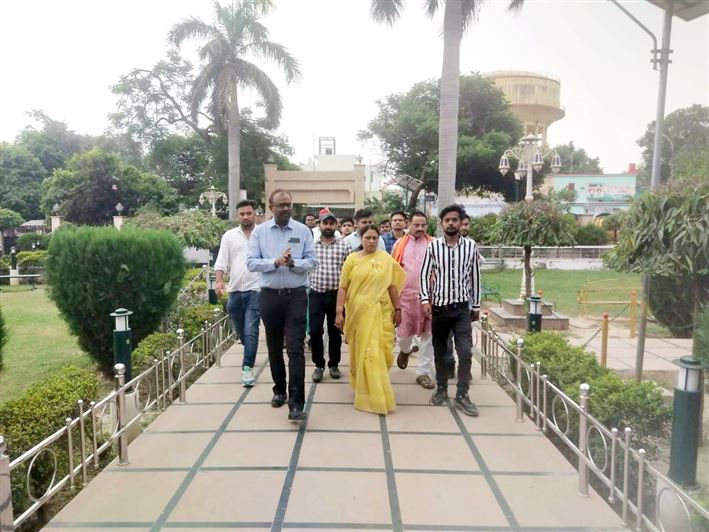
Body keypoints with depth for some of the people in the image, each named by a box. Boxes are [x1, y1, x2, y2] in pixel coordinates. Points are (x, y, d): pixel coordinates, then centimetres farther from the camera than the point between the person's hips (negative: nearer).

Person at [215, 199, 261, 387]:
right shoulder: (229, 236, 7)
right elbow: (221, 261, 2)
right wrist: (219, 281, -14)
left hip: (255, 290, -4)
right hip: (235, 291, 4)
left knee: (251, 330, -10)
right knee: (240, 330, 18)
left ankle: (247, 368, -5)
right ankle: (250, 355, 43)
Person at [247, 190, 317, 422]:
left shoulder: (303, 230, 1)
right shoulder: (259, 231, 2)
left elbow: (312, 261, -3)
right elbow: (251, 262, -4)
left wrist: (293, 263, -21)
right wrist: (276, 262, -18)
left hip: (296, 296, -2)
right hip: (269, 296, 2)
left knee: (295, 348, -8)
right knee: (274, 347, 15)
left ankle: (296, 404, -7)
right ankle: (279, 390, 35)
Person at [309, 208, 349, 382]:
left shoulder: (344, 246, 2)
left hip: (337, 294, 0)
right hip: (316, 294, 0)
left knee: (335, 331, 10)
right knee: (315, 331, 1)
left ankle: (334, 364, 25)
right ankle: (319, 365, 18)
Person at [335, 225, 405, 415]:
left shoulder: (386, 258, 4)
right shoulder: (352, 259, 1)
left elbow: (392, 286, 7)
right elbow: (343, 287, -1)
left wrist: (397, 309, 5)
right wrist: (339, 312, -6)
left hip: (381, 312, 1)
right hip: (358, 312, -1)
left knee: (380, 350, 3)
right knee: (362, 350, 3)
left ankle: (376, 392, 29)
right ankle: (371, 395, 16)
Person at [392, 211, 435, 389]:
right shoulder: (400, 244, 6)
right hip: (405, 295, 1)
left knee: (426, 334, 4)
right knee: (403, 332, 6)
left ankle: (423, 372, 16)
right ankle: (405, 350, 42)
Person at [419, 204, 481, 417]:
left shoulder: (470, 246, 1)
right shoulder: (433, 246, -2)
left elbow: (475, 277, 7)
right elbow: (424, 274, 0)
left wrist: (476, 306, 9)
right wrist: (425, 299, -12)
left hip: (462, 307, 0)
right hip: (439, 306, 0)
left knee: (465, 351, -6)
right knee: (440, 351, 11)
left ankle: (462, 395, 7)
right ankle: (441, 389, 27)